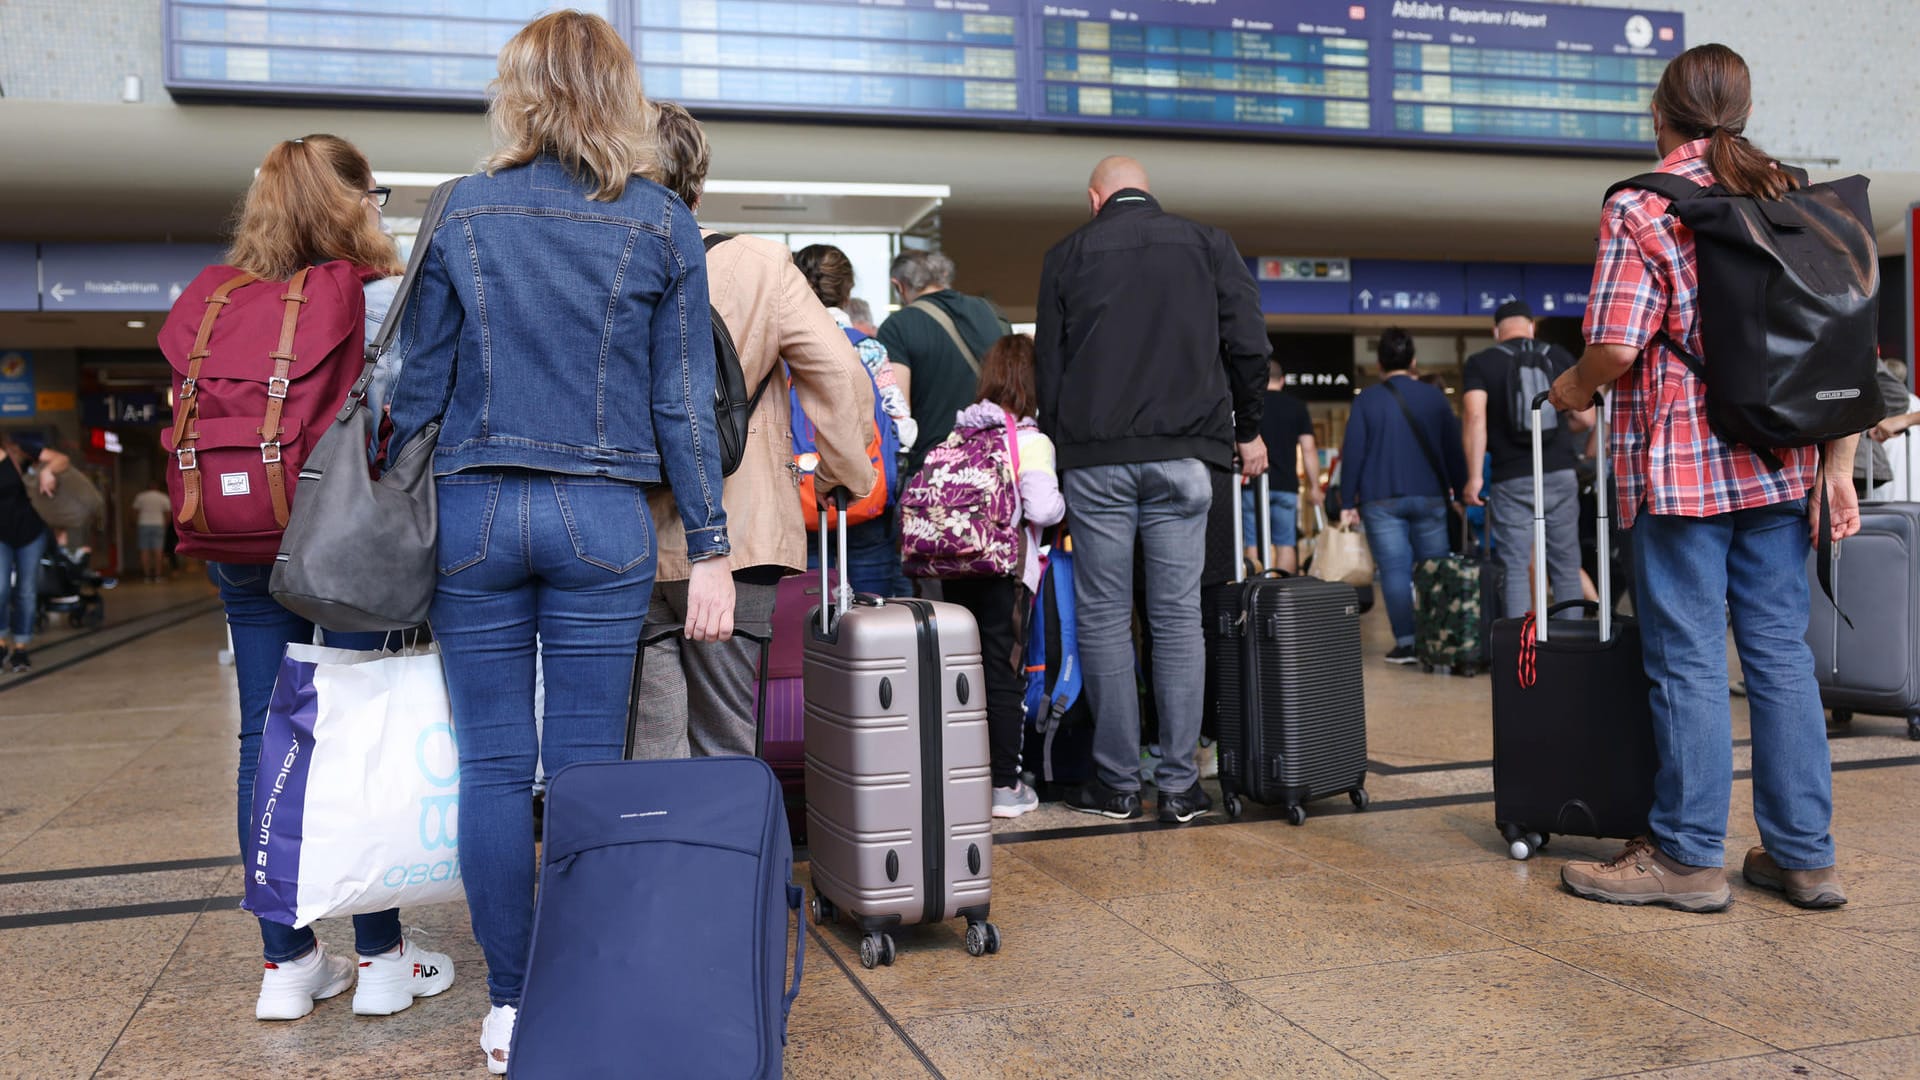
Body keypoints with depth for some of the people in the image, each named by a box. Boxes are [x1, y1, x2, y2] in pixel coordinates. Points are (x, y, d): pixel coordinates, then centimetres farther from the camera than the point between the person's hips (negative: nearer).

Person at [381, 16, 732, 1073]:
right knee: (587, 765, 6)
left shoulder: (463, 211, 3)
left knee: (493, 764, 7)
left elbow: (420, 379, 3)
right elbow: (684, 399, -1)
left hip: (474, 511, 1)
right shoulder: (662, 223, 2)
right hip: (603, 519, 0)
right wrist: (709, 549, 1)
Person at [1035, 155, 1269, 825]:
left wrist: (1055, 447, 13)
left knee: (1104, 618, 4)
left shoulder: (1068, 254, 9)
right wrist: (1248, 430, 15)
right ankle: (1179, 785, 5)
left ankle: (1116, 783, 7)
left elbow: (1047, 364, 7)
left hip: (1095, 455, -1)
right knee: (1178, 617, 4)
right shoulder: (1207, 243, 10)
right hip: (1183, 455, 1)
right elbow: (1248, 342, 4)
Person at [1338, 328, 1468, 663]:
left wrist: (1348, 501, 0)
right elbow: (1454, 450, 10)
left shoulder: (1367, 399, 0)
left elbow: (1352, 453, -3)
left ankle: (1406, 642, -7)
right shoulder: (1435, 397, 7)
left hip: (1381, 500, -2)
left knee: (1395, 572, -2)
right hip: (1429, 498, 2)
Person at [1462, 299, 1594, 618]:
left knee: (1514, 568, 1)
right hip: (1560, 475, 2)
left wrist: (1475, 476, -10)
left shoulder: (1480, 363, 0)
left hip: (1511, 481, -2)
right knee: (1566, 565, 9)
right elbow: (1586, 417, 4)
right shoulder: (1559, 357, 7)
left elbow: (1476, 419, -12)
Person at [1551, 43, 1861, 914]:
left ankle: (1687, 857, 9)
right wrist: (1837, 465, 9)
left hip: (1679, 468, -6)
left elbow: (1617, 347, -16)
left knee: (1688, 662, 0)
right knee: (1781, 653, 11)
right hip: (1780, 469, 6)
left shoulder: (1639, 210, -7)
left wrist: (1572, 391, 6)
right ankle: (1803, 853, 17)